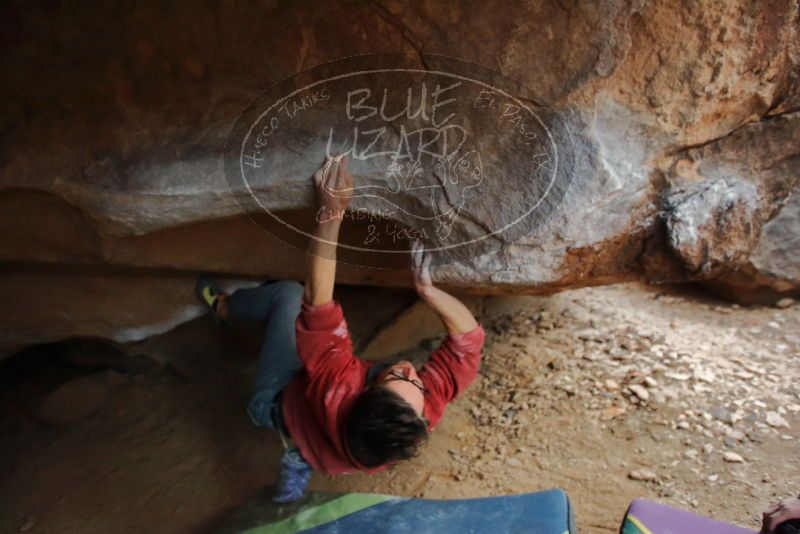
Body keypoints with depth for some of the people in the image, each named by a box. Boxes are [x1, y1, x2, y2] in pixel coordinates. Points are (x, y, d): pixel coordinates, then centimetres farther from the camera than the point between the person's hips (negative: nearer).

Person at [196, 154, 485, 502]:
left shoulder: (337, 391, -48)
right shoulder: (426, 410, -39)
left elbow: (318, 308, -50)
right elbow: (468, 336, -30)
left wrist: (330, 213, -54)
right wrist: (425, 288, -42)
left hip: (279, 401, -3)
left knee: (291, 293, -4)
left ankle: (222, 307, 29)